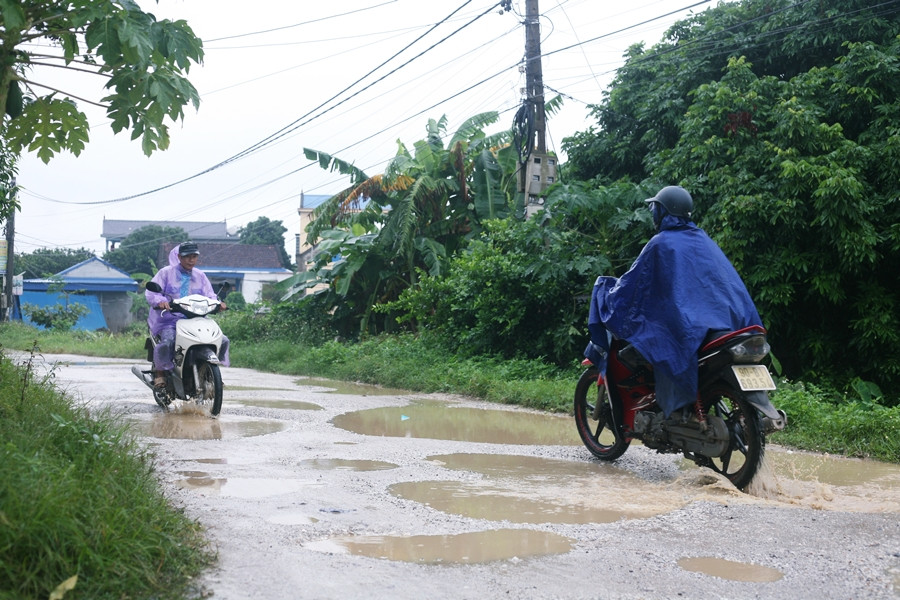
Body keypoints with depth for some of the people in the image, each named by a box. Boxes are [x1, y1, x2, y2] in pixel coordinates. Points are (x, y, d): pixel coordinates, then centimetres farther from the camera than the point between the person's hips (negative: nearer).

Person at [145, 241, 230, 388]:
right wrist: (160, 301, -26)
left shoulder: (200, 276, 16)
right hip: (169, 318, -4)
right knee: (168, 342, -35)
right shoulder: (166, 273, 3)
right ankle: (159, 371, -12)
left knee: (222, 340, -6)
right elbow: (150, 292, -4)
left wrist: (217, 303, -13)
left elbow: (209, 295, 10)